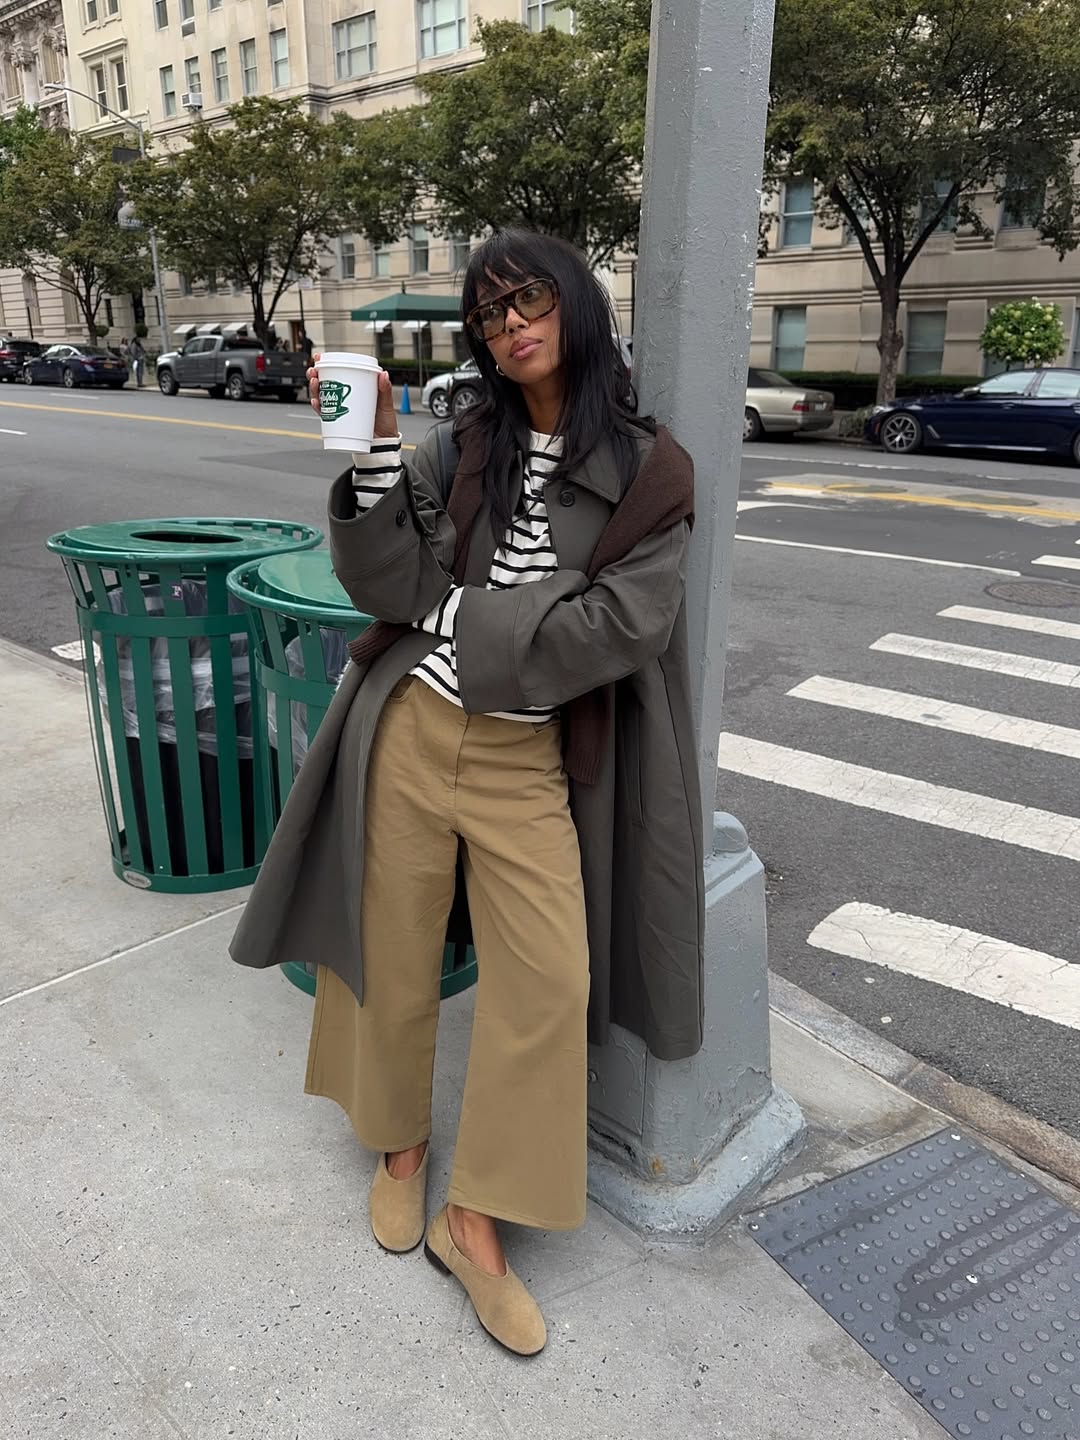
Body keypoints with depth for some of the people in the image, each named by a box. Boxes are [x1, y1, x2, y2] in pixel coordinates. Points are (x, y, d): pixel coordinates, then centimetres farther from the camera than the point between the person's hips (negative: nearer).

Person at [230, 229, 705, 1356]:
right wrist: (375, 448, -14)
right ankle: (401, 1146, 38)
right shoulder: (460, 446, 5)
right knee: (394, 953, 11)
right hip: (408, 727, 2)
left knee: (548, 980, -3)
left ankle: (472, 1223, 17)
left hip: (529, 757, -1)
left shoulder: (648, 471, 0)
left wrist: (465, 631, -8)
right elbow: (388, 586, -4)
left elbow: (623, 623, -10)